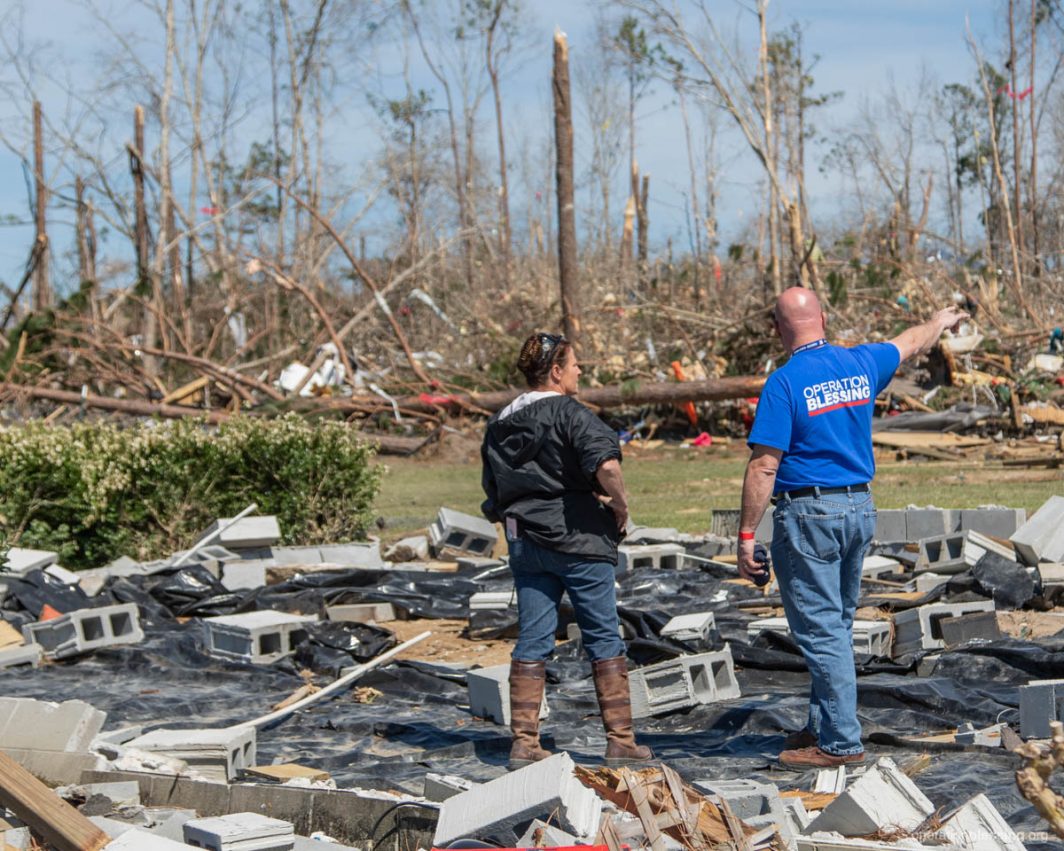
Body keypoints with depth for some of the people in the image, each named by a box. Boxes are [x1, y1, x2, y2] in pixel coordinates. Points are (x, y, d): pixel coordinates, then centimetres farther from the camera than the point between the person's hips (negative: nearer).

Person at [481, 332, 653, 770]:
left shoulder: (500, 424, 11)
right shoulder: (570, 414, -12)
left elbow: (492, 493, 15)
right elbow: (606, 466, -27)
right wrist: (620, 505, -12)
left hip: (525, 544, 6)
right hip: (578, 540, -6)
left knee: (531, 643, 8)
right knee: (604, 639, 3)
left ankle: (524, 743, 7)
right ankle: (621, 741, 6)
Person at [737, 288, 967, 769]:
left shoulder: (784, 383, -13)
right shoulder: (861, 365, 5)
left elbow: (764, 466, -17)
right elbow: (910, 343, 27)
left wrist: (746, 537, -14)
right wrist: (941, 322, 48)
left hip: (808, 514, -7)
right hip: (860, 509, 7)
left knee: (821, 630, -4)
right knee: (838, 625, 17)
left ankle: (841, 742, -3)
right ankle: (824, 725, 26)